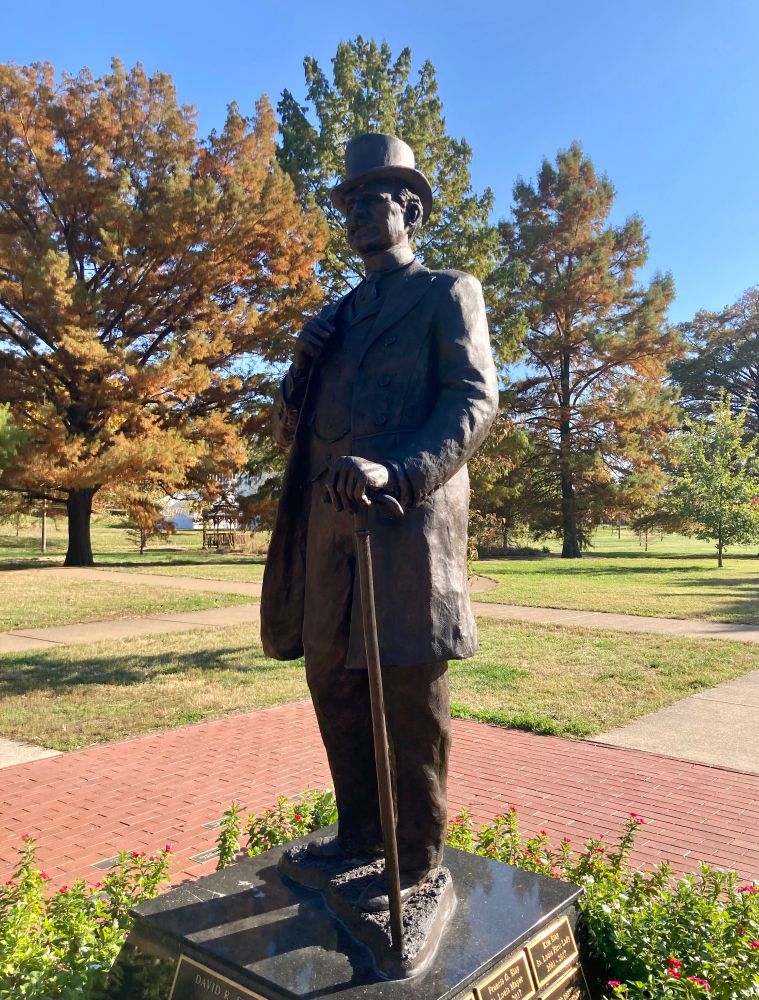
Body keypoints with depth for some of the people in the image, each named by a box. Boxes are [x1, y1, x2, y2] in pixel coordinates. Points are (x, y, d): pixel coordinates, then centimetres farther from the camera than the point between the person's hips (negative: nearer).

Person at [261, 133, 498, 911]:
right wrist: (300, 366, 4)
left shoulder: (448, 293, 8)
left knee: (408, 693, -1)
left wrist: (397, 472, -24)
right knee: (333, 681, 11)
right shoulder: (336, 316, 26)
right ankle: (361, 833, 29)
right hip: (327, 523, 7)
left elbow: (475, 400, -8)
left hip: (408, 517, -6)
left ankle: (415, 863, 15)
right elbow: (289, 433, 24)